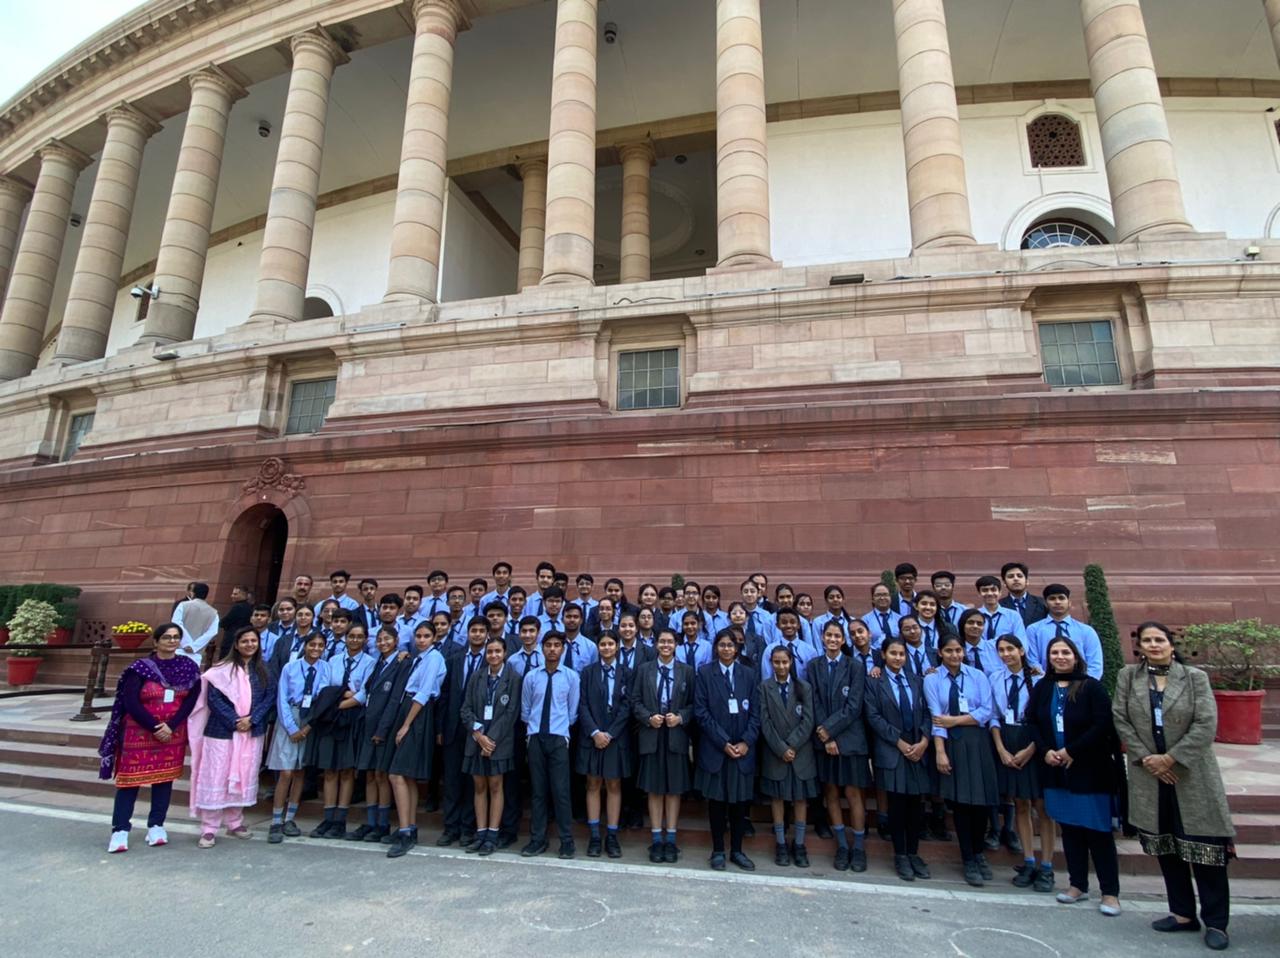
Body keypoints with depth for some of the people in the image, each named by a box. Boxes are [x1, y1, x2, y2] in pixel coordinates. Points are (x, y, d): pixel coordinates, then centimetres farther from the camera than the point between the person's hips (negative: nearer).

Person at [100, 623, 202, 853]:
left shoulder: (189, 667, 1)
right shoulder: (141, 668, -6)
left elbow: (191, 700, -3)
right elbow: (130, 702, -10)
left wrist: (170, 726, -14)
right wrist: (154, 727, -15)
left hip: (173, 734, 3)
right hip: (139, 733, -2)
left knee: (165, 778, 8)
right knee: (130, 778, 0)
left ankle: (156, 826, 18)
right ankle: (120, 830, 9)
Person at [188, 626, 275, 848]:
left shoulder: (263, 671, 7)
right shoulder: (222, 670, -4)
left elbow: (270, 696, 2)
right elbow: (213, 699, -9)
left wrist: (251, 719, -12)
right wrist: (234, 721, -15)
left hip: (253, 733, 4)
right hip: (222, 731, -3)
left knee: (244, 777, 9)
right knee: (216, 779, -2)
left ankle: (235, 823, 22)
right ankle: (208, 829, 8)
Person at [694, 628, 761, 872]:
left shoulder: (749, 674, 6)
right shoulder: (704, 673, -1)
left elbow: (755, 712, 4)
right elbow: (702, 712, -6)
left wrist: (746, 742, -8)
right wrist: (723, 742, -11)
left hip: (743, 749, 2)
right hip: (715, 749, -2)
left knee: (740, 801, 8)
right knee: (717, 801, 6)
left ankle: (737, 850, 23)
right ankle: (718, 851, 20)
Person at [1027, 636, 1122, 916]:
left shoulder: (1091, 686, -7)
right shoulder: (1042, 688, 7)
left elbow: (1104, 725, -14)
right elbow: (1032, 722, 7)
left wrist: (1071, 751, -15)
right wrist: (1045, 751, -8)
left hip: (1090, 769, -4)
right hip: (1056, 769, 4)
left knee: (1098, 829, 0)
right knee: (1069, 827, 11)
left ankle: (1110, 891, 12)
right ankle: (1078, 885, 22)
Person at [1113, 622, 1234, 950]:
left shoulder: (1195, 677, -3)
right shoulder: (1127, 676, 2)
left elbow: (1206, 725, -9)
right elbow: (1120, 719, 0)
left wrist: (1170, 758, -14)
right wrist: (1145, 757, -9)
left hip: (1192, 775, -2)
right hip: (1149, 775, 2)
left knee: (1204, 847, 1)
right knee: (1165, 847, 10)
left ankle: (1215, 922, 15)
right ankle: (1183, 914, 23)